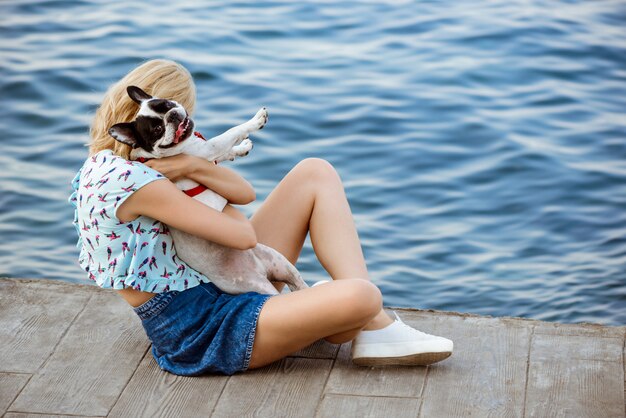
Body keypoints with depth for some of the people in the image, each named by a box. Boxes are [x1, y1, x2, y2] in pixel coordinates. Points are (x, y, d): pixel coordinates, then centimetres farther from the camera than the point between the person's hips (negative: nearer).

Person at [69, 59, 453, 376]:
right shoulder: (132, 180, -22)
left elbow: (246, 192, 5)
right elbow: (244, 235, -20)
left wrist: (194, 166, -16)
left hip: (219, 287, 11)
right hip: (200, 332, -11)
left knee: (316, 173, 6)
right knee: (358, 297, -35)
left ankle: (374, 327, -4)